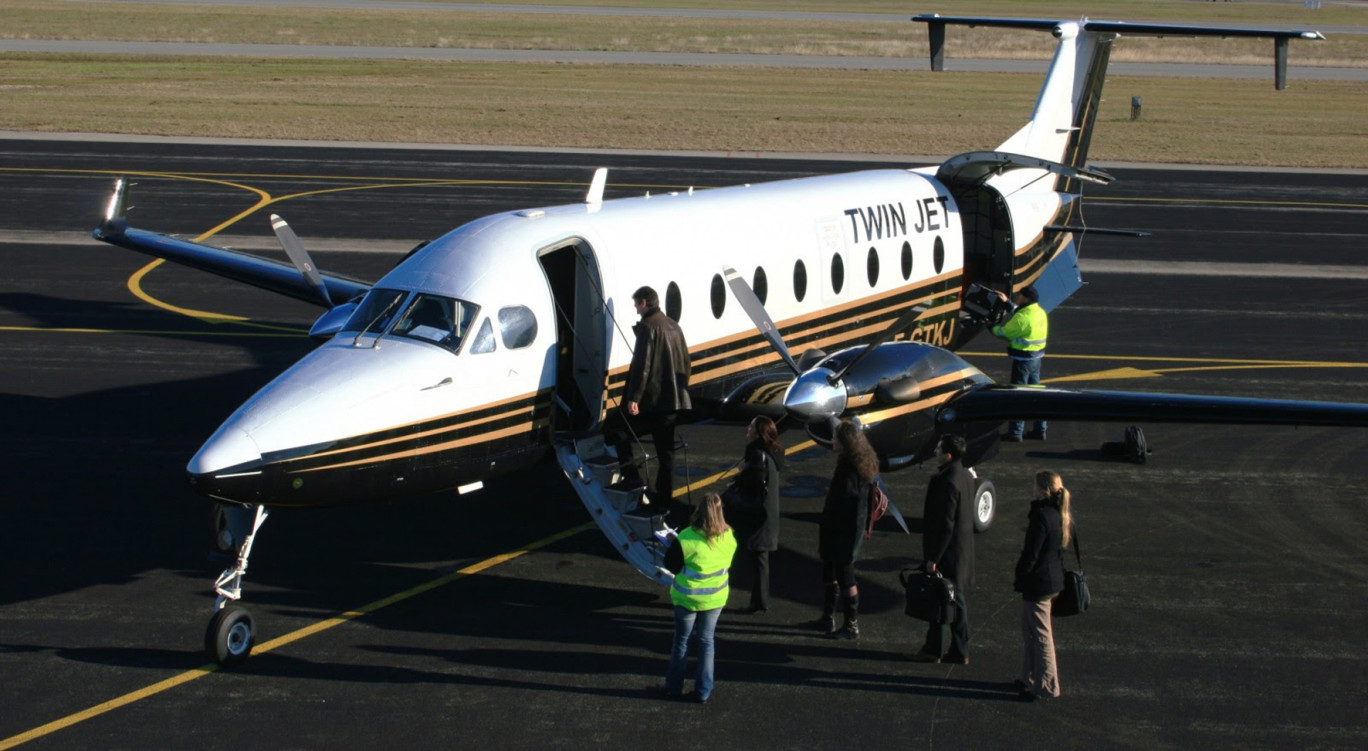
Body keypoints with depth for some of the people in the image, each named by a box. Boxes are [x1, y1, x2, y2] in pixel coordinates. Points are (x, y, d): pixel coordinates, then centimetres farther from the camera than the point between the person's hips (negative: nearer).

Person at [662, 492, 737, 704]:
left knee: (681, 641, 15)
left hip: (688, 598, -3)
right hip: (716, 598, 3)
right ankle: (703, 691, 18)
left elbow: (671, 564, -13)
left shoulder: (687, 539, -24)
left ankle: (674, 686, 27)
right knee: (706, 641, 16)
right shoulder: (729, 538, -10)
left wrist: (672, 545, 3)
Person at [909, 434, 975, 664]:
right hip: (962, 550, 9)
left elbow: (945, 524, -23)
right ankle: (960, 651, 20)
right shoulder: (966, 477, 6)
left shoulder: (947, 482, -23)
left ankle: (933, 650, 12)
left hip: (946, 552, -9)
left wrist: (933, 557, -19)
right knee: (957, 599, 14)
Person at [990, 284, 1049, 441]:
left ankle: (1015, 432, 4)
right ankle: (1039, 430, 22)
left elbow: (1004, 333, -13)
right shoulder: (1040, 312, 6)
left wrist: (992, 328, 6)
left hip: (1023, 359, -9)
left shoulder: (1023, 317, -22)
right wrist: (1007, 302, 30)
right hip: (1037, 357, 9)